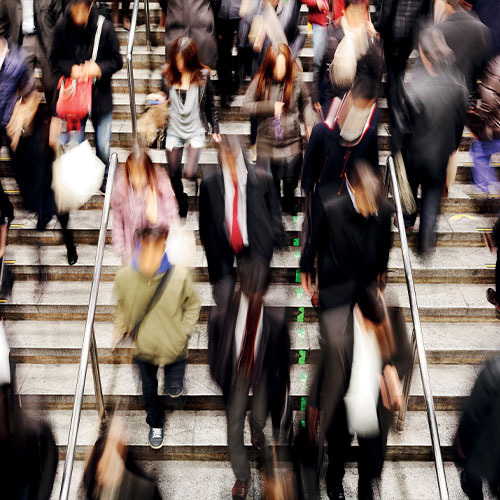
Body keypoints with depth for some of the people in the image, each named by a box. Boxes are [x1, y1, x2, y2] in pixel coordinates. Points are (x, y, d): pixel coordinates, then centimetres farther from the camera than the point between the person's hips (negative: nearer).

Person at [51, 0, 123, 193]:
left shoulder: (105, 27, -13)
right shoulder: (62, 26, -9)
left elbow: (117, 61, -3)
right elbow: (56, 58, 3)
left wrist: (100, 68, -22)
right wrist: (70, 68, -17)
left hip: (100, 95, -1)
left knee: (103, 146, 5)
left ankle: (104, 178, 31)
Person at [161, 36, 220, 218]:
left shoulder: (203, 75, -7)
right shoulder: (168, 74, -3)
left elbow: (209, 105, 2)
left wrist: (215, 129, 5)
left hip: (195, 131, -2)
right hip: (173, 131, 3)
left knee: (189, 173, -16)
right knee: (174, 175, 10)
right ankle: (182, 206, 33)